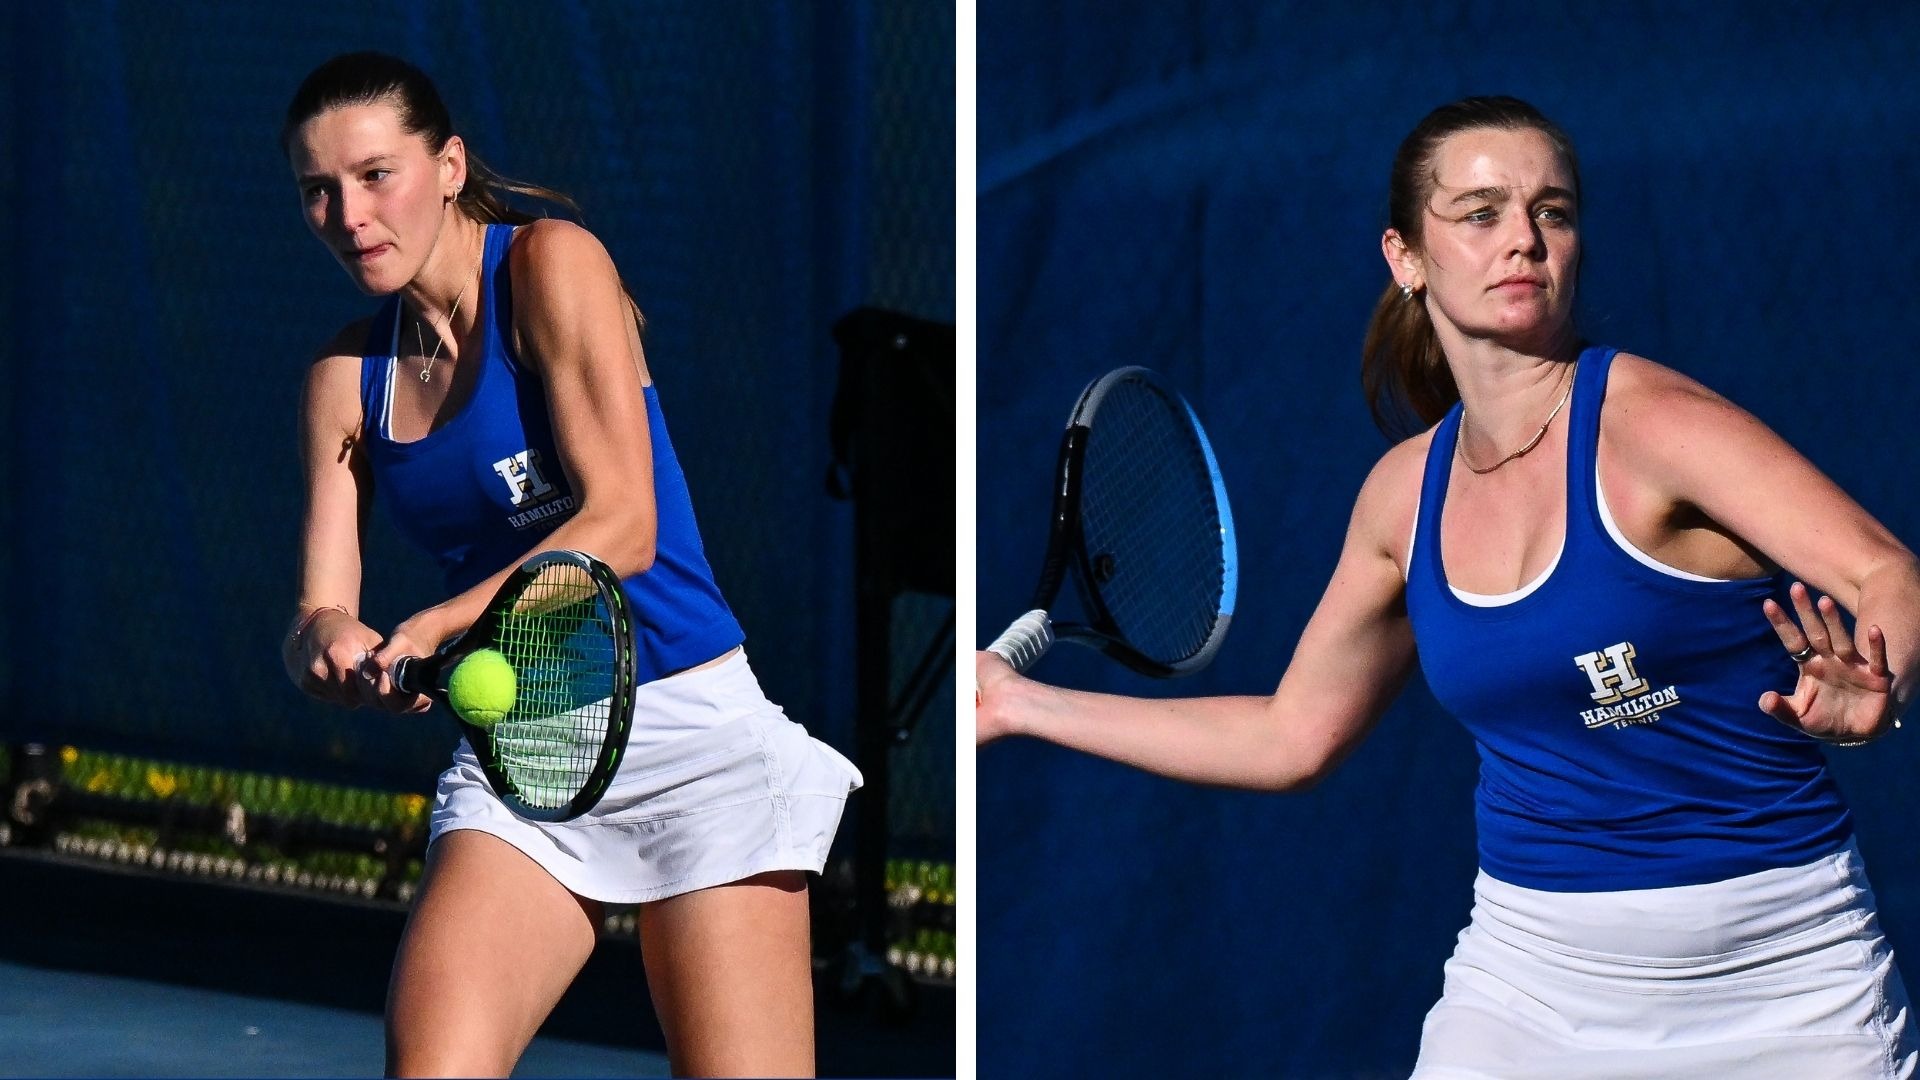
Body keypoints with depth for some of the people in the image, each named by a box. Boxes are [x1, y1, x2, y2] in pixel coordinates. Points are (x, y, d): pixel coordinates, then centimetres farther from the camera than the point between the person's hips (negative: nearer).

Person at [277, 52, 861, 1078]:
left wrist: (432, 631, -25)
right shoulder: (345, 377, 10)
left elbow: (623, 523, -15)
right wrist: (329, 645, -19)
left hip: (688, 734, -5)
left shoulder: (549, 265, -6)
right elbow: (317, 617, 7)